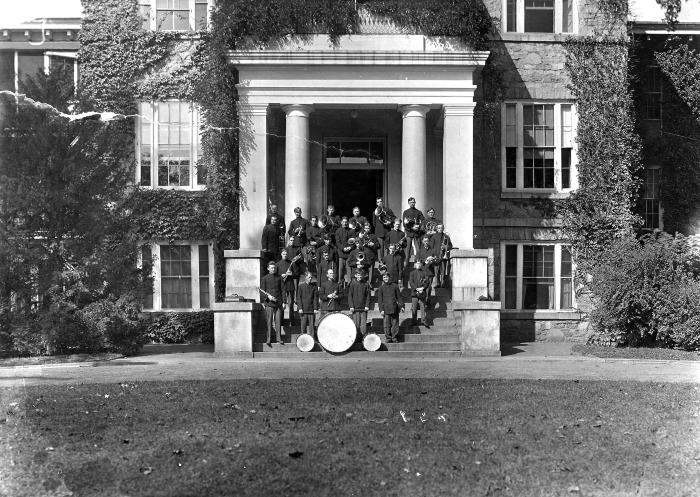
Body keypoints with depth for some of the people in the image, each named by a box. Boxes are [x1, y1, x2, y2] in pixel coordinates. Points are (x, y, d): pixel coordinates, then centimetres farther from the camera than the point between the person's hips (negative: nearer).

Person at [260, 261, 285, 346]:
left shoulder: (279, 278, 12)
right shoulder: (264, 278, 4)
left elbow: (282, 290, 13)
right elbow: (262, 291, 2)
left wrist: (284, 302, 7)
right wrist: (268, 296, -15)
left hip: (278, 303, 2)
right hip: (269, 303, -2)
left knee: (278, 321, 2)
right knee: (269, 321, -3)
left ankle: (279, 338, 8)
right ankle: (269, 339, 2)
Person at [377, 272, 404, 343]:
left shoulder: (395, 286, 7)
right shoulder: (381, 288, 5)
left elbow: (399, 297, 12)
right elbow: (379, 299, 5)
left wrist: (401, 305, 8)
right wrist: (381, 309, -2)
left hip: (394, 308, 1)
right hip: (386, 309, -1)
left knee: (395, 324, 3)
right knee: (387, 325, -1)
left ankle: (394, 338, 12)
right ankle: (388, 338, 8)